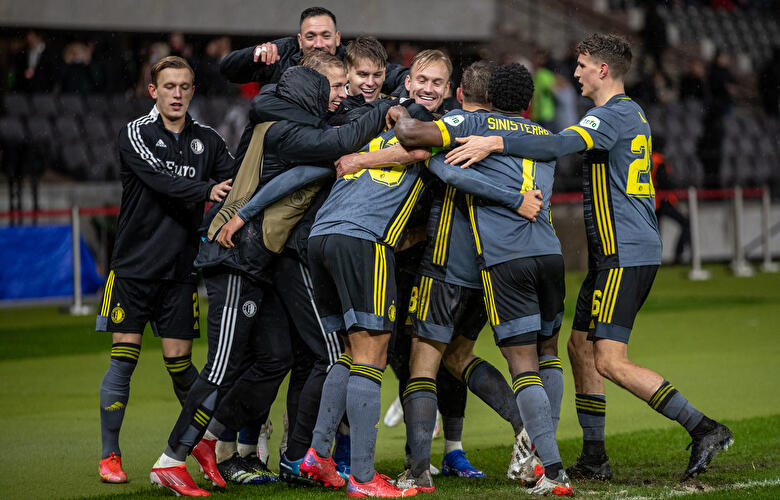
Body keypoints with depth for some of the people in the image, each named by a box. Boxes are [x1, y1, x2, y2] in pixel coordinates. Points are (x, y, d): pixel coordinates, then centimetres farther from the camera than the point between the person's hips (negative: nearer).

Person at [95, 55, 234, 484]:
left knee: (179, 361, 1)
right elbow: (160, 179, -20)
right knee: (123, 359, -3)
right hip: (133, 267, -2)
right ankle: (110, 454, 5)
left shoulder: (207, 141, 8)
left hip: (180, 270, 2)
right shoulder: (135, 135, -4)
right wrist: (206, 190, -32)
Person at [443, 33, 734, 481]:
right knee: (581, 345, 12)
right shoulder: (633, 115, 18)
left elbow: (562, 145, -30)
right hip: (615, 255, 10)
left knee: (610, 361, -14)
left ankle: (705, 429, -13)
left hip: (625, 255, -10)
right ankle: (594, 458, 15)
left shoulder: (613, 115, -13)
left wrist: (494, 143, -36)